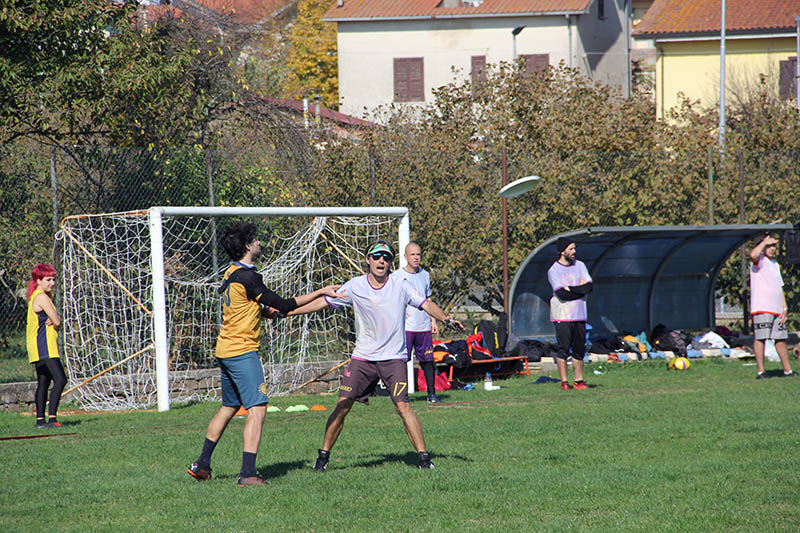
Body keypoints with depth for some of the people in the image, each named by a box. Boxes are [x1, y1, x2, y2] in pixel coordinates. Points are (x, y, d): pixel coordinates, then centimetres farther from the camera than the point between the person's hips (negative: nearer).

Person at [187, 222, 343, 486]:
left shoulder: (230, 274, 12)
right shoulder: (247, 277, -17)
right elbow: (284, 306, -16)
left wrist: (265, 311, 5)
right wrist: (321, 292, -9)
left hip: (225, 350, 10)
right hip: (242, 351, -10)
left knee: (229, 408, 21)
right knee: (257, 409, -11)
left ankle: (202, 464, 26)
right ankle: (248, 473, -18)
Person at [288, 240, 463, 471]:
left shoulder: (401, 285, -1)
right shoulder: (354, 286, 2)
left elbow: (426, 304, -4)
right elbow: (323, 302, 7)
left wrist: (446, 319, -23)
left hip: (394, 357, -1)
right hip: (362, 357, 2)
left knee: (402, 405, -15)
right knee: (342, 406, -3)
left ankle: (424, 456, -9)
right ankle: (324, 456, 10)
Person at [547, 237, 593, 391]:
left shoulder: (580, 266, 12)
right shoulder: (553, 271, -4)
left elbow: (589, 286, -1)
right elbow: (561, 294, -15)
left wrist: (570, 289, -11)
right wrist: (580, 289, -7)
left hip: (579, 314, 5)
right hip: (562, 316, -5)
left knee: (579, 349, 5)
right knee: (563, 349, -7)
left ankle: (579, 381, 11)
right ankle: (564, 382, -3)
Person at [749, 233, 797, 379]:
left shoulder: (775, 264, 22)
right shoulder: (760, 261, -2)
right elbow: (753, 255, -29)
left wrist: (784, 308, 14)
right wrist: (765, 242, -14)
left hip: (777, 309, 8)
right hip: (761, 308, -8)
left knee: (781, 339, 11)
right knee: (760, 338, -8)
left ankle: (787, 369, 18)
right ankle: (761, 371, -6)